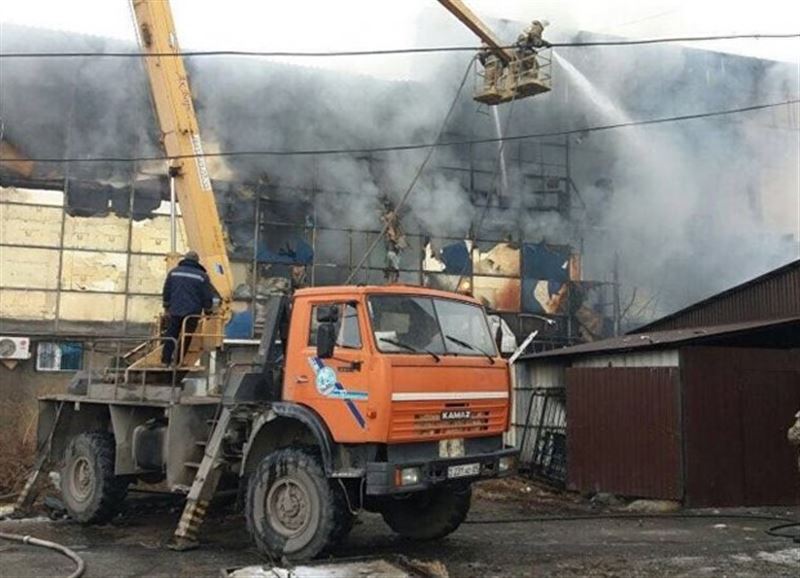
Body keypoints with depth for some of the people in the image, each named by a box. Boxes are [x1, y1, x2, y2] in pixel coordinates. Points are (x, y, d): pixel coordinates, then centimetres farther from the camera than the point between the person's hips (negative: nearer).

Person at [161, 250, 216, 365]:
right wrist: (207, 311, 11)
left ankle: (166, 359, 9)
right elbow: (207, 296, 1)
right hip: (192, 312, -2)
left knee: (171, 334, 10)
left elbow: (166, 292, 12)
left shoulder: (174, 272, 8)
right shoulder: (202, 276, -1)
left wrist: (167, 307, 21)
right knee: (186, 337, 3)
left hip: (174, 310, 2)